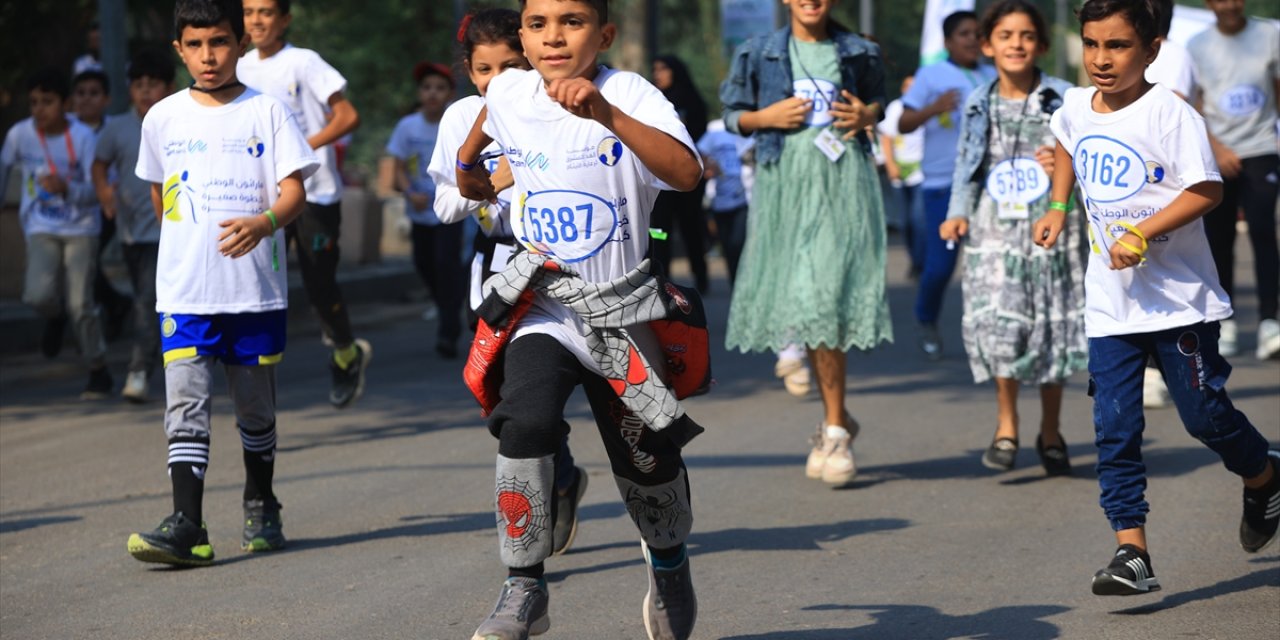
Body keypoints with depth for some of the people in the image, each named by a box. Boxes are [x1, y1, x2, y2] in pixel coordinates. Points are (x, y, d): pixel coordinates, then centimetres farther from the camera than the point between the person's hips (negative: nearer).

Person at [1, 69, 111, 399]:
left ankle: (98, 373, 11)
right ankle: (55, 316, 18)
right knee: (39, 295, -20)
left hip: (80, 228, -2)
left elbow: (95, 189, -16)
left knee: (80, 304, -7)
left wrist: (66, 189, -35)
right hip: (42, 229, 2)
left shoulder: (82, 136, -14)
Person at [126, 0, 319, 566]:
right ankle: (187, 525, -16)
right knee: (186, 403, -11)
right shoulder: (163, 118, 5)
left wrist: (264, 223, -27)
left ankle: (260, 505, 31)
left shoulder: (267, 112, -2)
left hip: (257, 289, -1)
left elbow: (294, 189, -8)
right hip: (184, 290, 1)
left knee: (256, 408, 12)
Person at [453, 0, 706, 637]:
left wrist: (607, 115, -44)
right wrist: (468, 160, 28)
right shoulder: (508, 93, -5)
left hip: (623, 310, -1)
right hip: (542, 306, 1)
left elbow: (686, 173, -36)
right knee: (526, 419, -26)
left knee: (648, 461, 12)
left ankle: (669, 563, 45)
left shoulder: (628, 94, -17)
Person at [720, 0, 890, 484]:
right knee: (804, 304, 3)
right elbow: (732, 114, 14)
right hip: (785, 184, 2)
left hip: (843, 182, -2)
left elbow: (878, 99, 24)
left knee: (825, 298, -12)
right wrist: (767, 117, -5)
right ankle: (836, 421, 18)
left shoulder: (858, 53, 10)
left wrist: (866, 115, 2)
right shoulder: (758, 54, 9)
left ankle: (835, 429, -7)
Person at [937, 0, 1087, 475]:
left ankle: (1050, 431, 20)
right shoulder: (978, 105, 6)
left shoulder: (1063, 99, 0)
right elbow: (966, 166, 13)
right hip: (995, 232, 1)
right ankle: (1006, 425, 6)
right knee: (999, 325, -12)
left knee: (1053, 329, 4)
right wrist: (958, 213, -1)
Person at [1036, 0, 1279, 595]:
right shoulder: (1076, 109, 5)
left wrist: (1141, 234, -26)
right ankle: (1131, 552, -3)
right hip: (1110, 303, 5)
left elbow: (1206, 190, -20)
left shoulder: (1170, 113, -14)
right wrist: (1058, 207, 17)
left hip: (1179, 296, -5)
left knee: (1203, 413, 4)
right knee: (1115, 428, -4)